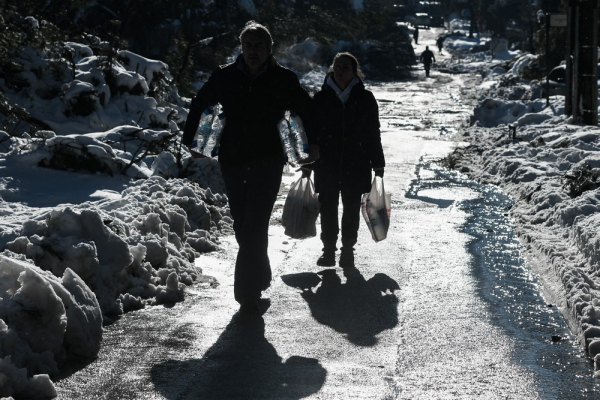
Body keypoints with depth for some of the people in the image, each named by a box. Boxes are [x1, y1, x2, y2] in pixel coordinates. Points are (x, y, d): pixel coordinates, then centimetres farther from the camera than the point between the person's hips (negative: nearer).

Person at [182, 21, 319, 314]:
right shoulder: (224, 77, 2)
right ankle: (260, 276, 32)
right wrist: (191, 141, 15)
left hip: (268, 160, -3)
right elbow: (199, 106, 16)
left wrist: (313, 143, 15)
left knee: (254, 225, -13)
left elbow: (307, 110, 15)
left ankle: (248, 293, -14)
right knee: (242, 225, 11)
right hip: (232, 159, 3)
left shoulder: (283, 80, -1)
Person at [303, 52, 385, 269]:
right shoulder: (321, 98, 3)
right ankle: (328, 249, 14)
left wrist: (378, 164, 3)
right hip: (326, 164, 1)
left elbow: (373, 134, 5)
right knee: (328, 207, 3)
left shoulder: (365, 99, 2)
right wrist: (308, 164, 6)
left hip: (356, 164, -1)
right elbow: (312, 133, 7)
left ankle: (348, 250, 15)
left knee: (351, 208, 4)